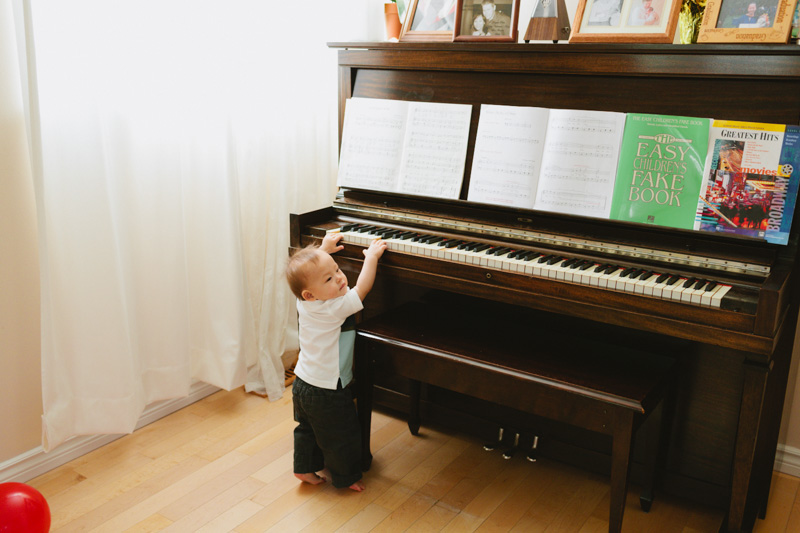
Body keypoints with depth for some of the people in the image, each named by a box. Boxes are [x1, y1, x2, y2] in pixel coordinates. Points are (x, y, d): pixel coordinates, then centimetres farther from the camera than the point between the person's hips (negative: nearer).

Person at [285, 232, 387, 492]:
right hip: (327, 391, -8)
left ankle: (306, 468, 41)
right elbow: (362, 288, -25)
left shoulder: (305, 302, -6)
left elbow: (305, 267, 13)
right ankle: (345, 477, 29)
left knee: (308, 429, 26)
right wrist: (371, 256, -12)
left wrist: (324, 249, 22)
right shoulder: (333, 308, -29)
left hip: (302, 384, 8)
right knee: (342, 436, 13)